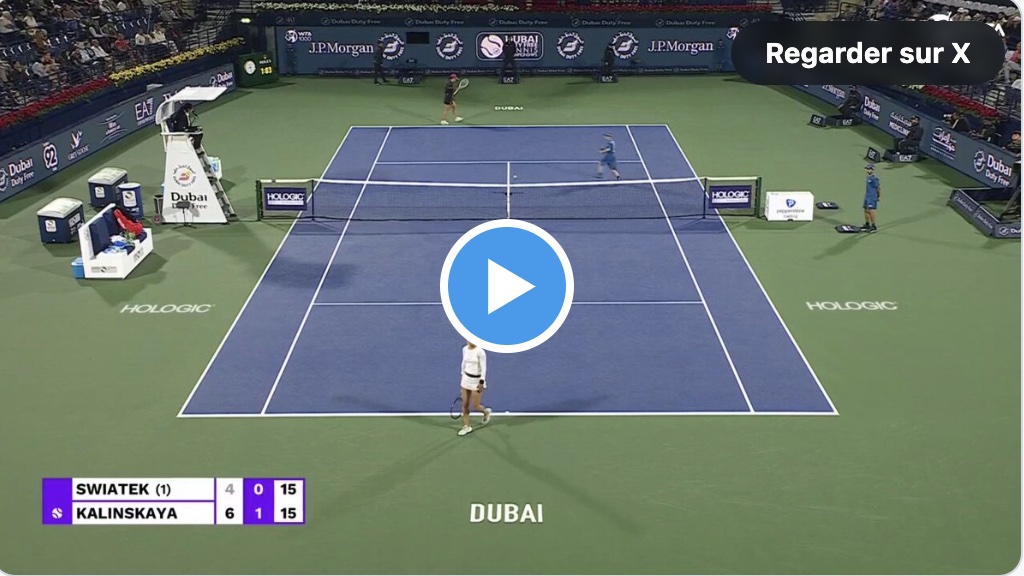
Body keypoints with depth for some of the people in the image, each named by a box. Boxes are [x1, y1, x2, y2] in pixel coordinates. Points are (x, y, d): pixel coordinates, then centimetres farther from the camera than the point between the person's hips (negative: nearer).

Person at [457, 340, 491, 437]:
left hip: (477, 380, -6)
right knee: (465, 404, 6)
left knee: (475, 406, 1)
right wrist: (463, 374, 19)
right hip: (466, 378, 6)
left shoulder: (480, 352, -19)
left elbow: (483, 368, -18)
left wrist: (481, 382, -21)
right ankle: (466, 426, 18)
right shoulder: (465, 349, 1)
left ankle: (486, 411, 33)